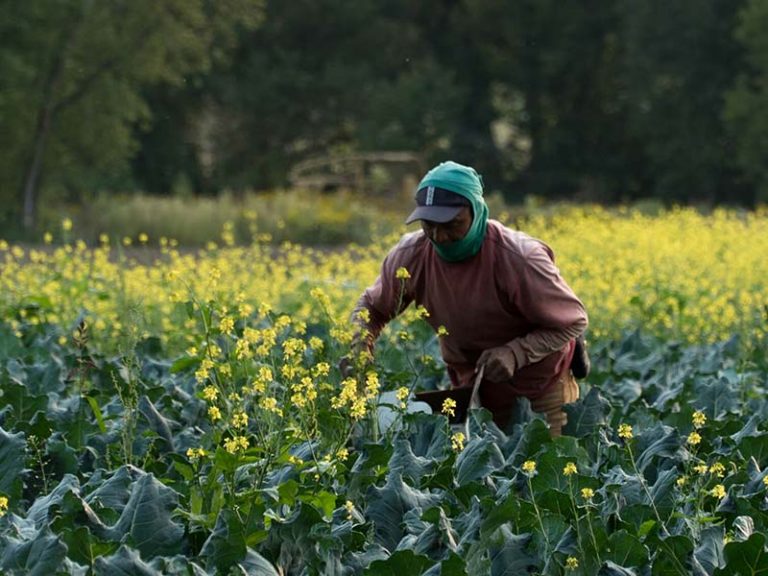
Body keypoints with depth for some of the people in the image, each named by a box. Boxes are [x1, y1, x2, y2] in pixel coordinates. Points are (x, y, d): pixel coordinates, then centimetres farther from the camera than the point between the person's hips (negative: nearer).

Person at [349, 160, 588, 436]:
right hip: (470, 384, 3)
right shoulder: (411, 255, -19)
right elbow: (371, 307, -1)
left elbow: (574, 321, -18)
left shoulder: (517, 259, -30)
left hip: (537, 382, -3)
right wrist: (359, 345, -23)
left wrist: (515, 352, -32)